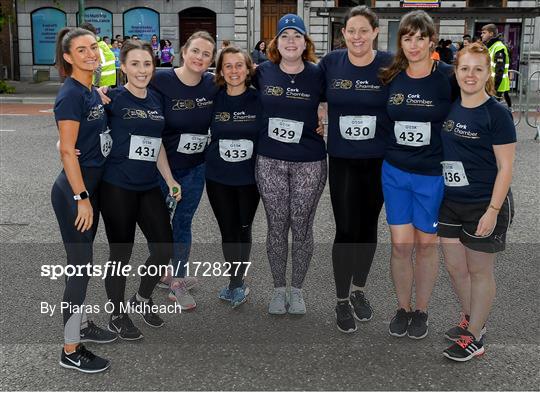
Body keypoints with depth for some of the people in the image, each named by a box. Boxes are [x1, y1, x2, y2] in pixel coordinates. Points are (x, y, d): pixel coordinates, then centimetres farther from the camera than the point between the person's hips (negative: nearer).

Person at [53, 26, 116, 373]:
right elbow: (67, 150, -20)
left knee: (83, 262, 18)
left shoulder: (93, 92, 10)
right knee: (80, 266, -2)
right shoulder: (71, 94, -17)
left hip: (92, 184, 9)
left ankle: (81, 324, 34)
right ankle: (70, 351, 10)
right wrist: (81, 197, -21)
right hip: (74, 190, -9)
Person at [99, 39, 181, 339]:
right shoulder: (113, 98, -8)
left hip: (149, 186, 6)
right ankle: (117, 316, 24)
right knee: (120, 253, 5)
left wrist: (169, 179, 12)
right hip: (117, 187, -5)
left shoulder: (156, 99, 9)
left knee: (164, 249, 5)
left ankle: (143, 299, 32)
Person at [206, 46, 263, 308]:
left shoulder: (259, 100, -8)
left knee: (243, 229, 11)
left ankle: (236, 283, 27)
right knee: (228, 230, 8)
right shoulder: (213, 99, -4)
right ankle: (237, 282, 25)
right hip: (218, 177, 1)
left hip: (249, 176, -1)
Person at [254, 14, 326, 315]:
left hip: (309, 163, -1)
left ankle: (297, 289, 25)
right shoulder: (263, 72, -1)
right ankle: (279, 288, 25)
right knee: (277, 226, 8)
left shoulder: (317, 75, -4)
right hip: (270, 162, 1)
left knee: (302, 227, 7)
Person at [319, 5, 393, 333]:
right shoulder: (330, 63, -4)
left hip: (379, 161, 0)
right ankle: (342, 300, 14)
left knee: (368, 227, 12)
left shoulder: (390, 65, -7)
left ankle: (359, 290, 33)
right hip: (342, 161, 0)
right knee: (346, 230, -3)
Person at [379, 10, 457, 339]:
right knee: (401, 244, 6)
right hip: (395, 172, 3)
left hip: (432, 174, -2)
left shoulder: (448, 77, -10)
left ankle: (422, 310, 28)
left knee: (426, 243, 10)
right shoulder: (391, 77, 1)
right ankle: (403, 308, 25)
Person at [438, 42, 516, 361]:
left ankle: (475, 337, 21)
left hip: (484, 206, -6)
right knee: (455, 267, 14)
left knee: (479, 271, 7)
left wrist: (493, 211, -19)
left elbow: (506, 167, -14)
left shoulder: (496, 113, -13)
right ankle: (470, 319, 37)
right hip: (451, 203, 6)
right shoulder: (450, 109, 5)